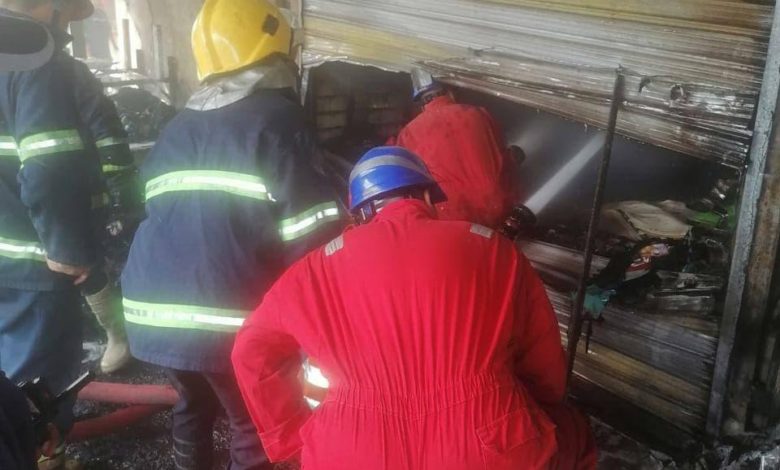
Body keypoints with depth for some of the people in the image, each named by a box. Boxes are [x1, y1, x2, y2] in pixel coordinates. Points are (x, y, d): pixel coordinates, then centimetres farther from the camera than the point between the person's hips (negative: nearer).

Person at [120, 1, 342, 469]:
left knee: (194, 405, 28)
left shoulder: (176, 129, 16)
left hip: (153, 307, 7)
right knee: (256, 428, 9)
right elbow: (310, 230, -12)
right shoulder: (277, 120, -6)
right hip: (227, 316, -7)